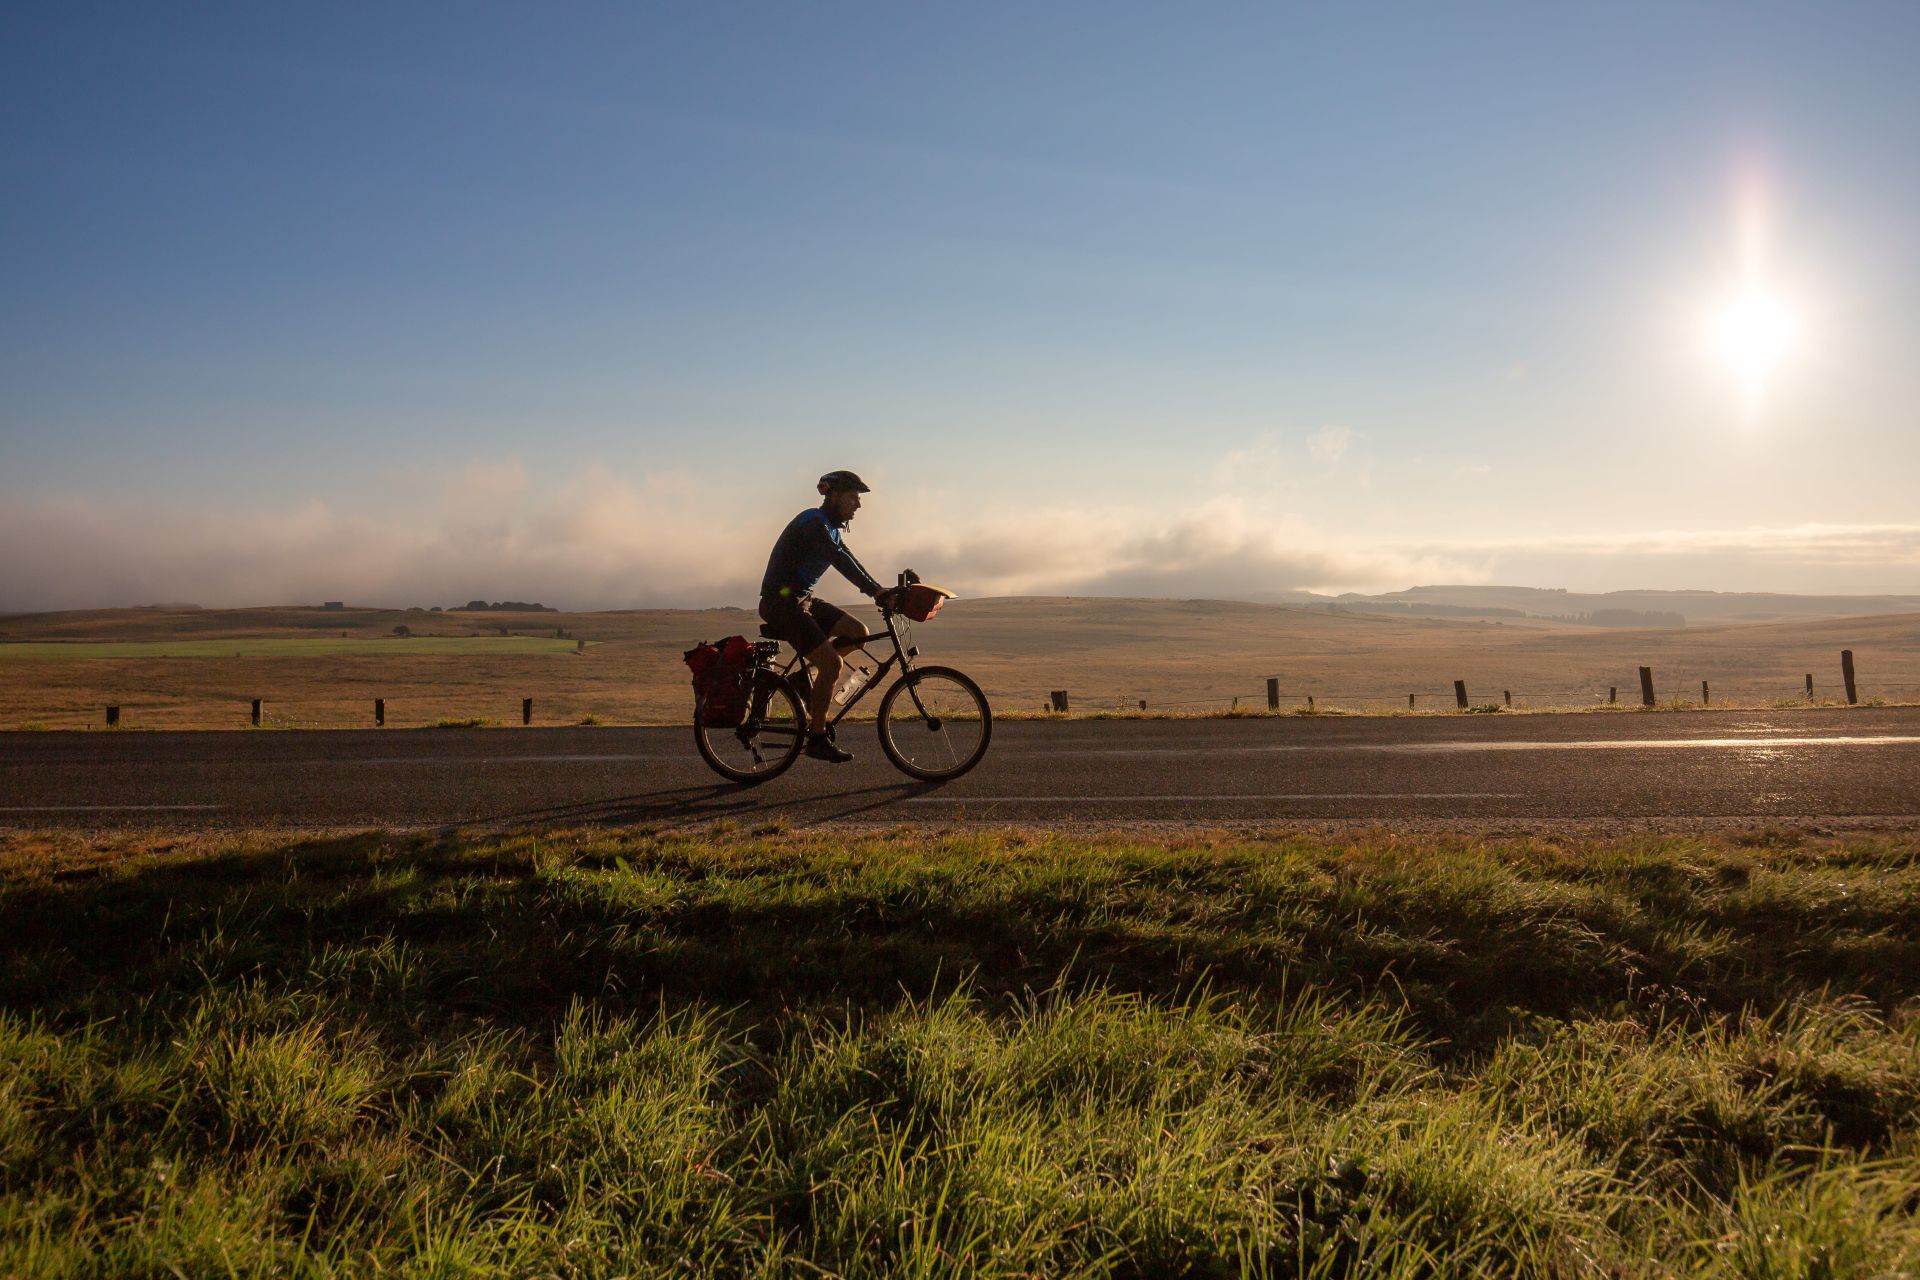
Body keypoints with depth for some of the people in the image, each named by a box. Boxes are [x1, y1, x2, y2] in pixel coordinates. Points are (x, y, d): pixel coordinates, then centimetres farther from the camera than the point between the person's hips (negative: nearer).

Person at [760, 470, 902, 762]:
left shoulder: (829, 527, 14)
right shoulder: (813, 522, -17)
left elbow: (848, 561, 12)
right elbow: (840, 560, -31)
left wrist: (882, 591, 0)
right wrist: (875, 591, -37)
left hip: (802, 600, 10)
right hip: (781, 603, -10)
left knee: (859, 633, 0)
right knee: (832, 663, -18)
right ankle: (817, 739, -9)